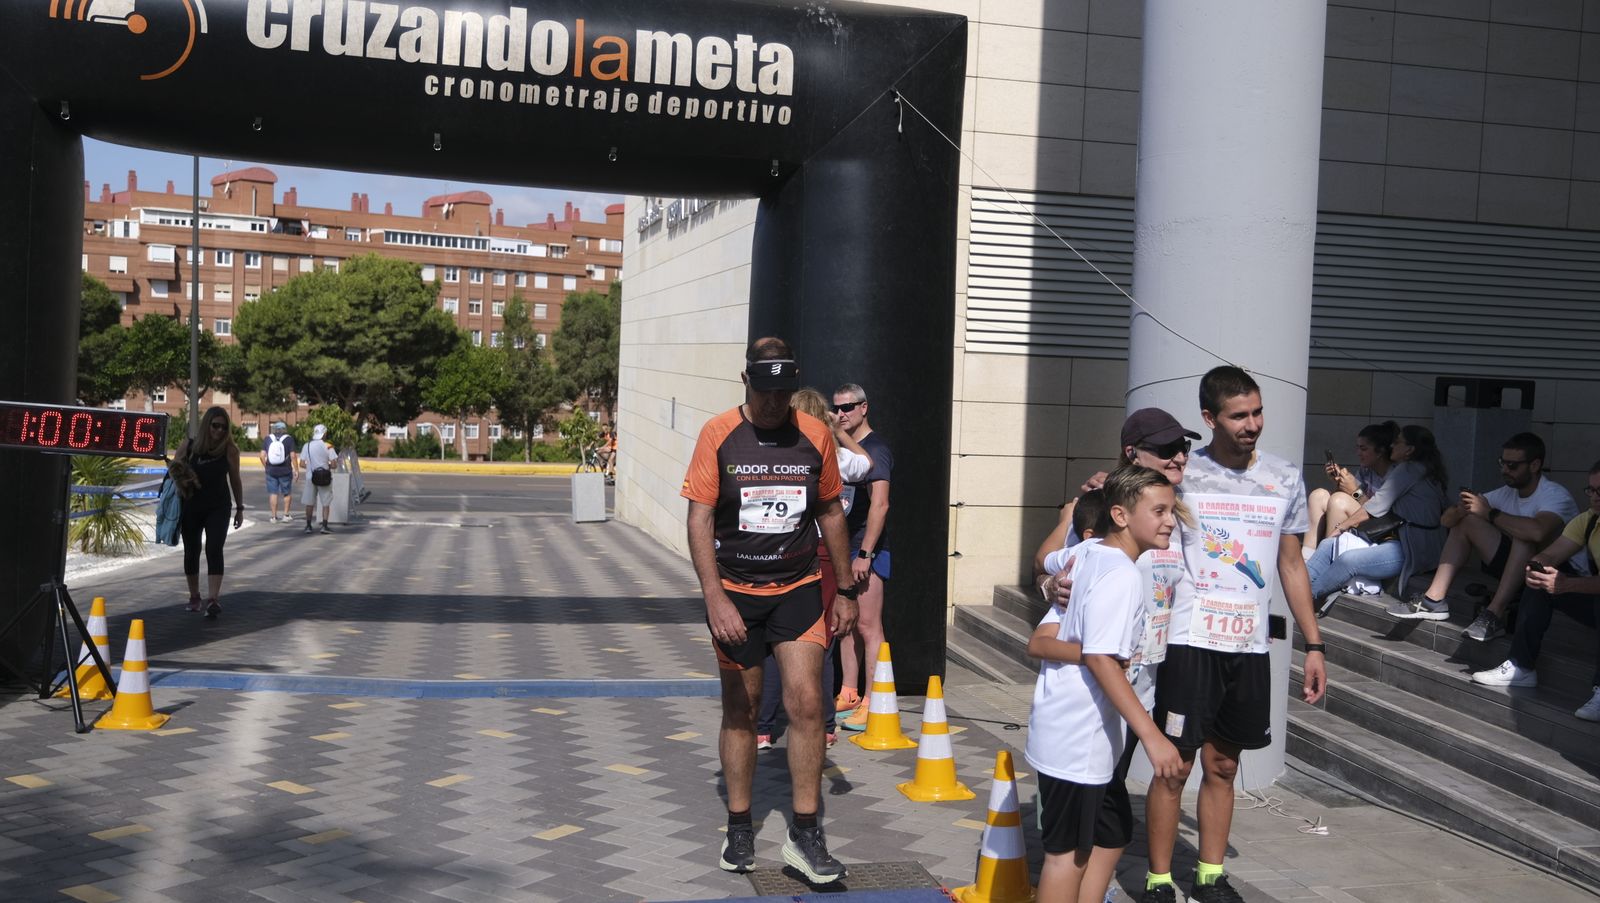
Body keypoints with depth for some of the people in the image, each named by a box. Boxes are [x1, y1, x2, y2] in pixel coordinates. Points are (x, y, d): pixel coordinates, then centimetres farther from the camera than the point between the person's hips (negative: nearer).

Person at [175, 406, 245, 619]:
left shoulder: (229, 450, -4)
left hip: (218, 507, -2)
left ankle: (213, 599, -18)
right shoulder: (187, 446, -3)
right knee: (191, 551, 12)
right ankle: (194, 597, 28)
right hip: (190, 506, 2)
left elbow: (235, 480, 5)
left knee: (214, 550, -13)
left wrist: (240, 508, 9)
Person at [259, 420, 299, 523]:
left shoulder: (268, 439, 0)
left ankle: (274, 516, 9)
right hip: (285, 471, -1)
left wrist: (265, 467, 13)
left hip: (271, 471, 1)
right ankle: (285, 515, 13)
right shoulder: (289, 439, -6)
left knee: (273, 493, 7)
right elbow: (293, 456, -11)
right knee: (286, 493, 12)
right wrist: (296, 469, -4)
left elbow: (262, 456, -2)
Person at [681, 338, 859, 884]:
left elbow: (830, 513, 11)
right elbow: (700, 519, -9)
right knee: (741, 711, 9)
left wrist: (846, 590, 12)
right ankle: (739, 829, 23)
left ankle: (805, 834, 1)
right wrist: (715, 599, -19)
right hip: (735, 592, -1)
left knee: (806, 703, -8)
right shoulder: (718, 436, -6)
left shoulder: (815, 435, 1)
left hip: (798, 590, 1)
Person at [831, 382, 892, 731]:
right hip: (842, 547, 9)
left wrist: (865, 554, -22)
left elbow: (879, 504, -19)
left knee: (868, 625, -9)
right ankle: (849, 695, 20)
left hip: (867, 549, -9)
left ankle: (873, 703, -8)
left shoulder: (874, 449, -11)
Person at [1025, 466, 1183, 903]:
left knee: (1112, 833, 20)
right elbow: (1103, 660, -26)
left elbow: (1040, 643, 5)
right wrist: (1152, 735, -27)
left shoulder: (1086, 555, 9)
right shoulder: (1122, 576, -18)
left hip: (1087, 735, 9)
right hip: (1078, 739, -9)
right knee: (1070, 851, 1)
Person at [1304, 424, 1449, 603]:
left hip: (1415, 550, -10)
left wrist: (1341, 526, 2)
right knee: (1329, 544, -1)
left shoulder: (1409, 469, -8)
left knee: (1348, 560, -27)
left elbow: (1376, 506, -9)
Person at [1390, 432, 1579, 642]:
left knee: (1524, 534, -34)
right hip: (1513, 567, 7)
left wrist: (1490, 513, -26)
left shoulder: (1556, 496, -16)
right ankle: (1434, 600, -7)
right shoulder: (1507, 493, 5)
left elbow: (1537, 531, -40)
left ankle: (1495, 614, -33)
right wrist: (1462, 510, -22)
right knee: (1465, 521, -1)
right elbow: (1447, 520, 3)